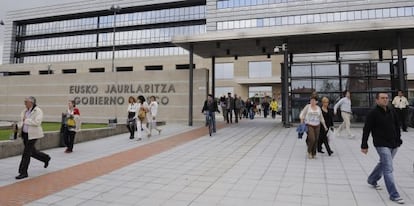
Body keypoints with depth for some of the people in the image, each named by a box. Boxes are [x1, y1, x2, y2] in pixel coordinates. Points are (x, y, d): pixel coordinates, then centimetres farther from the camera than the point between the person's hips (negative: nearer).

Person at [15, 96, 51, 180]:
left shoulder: (38, 111, -13)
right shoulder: (25, 111, 10)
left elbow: (37, 122, -25)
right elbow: (21, 121, 19)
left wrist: (26, 120, -23)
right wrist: (19, 125, -1)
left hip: (33, 135, -8)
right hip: (25, 134, 8)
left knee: (26, 153, -5)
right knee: (32, 152, 17)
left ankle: (23, 172, 6)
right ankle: (46, 158, 40)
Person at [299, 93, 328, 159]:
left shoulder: (318, 108, 8)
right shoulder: (307, 106, -2)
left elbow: (321, 118, 18)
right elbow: (302, 115, -2)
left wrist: (324, 125, 15)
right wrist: (302, 123, -11)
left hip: (317, 126, 4)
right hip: (309, 125, -4)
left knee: (316, 140, 3)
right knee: (312, 139, -17)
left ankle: (313, 154, 17)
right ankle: (309, 152, 7)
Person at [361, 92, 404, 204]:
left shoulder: (392, 111, 7)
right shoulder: (373, 113, -12)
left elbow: (397, 126, 18)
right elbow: (366, 130, -11)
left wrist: (398, 139, 16)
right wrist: (364, 145, -11)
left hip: (393, 145, 7)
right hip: (382, 145, -7)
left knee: (383, 164, 21)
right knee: (388, 169, -7)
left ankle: (372, 180, 42)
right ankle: (394, 195, -2)